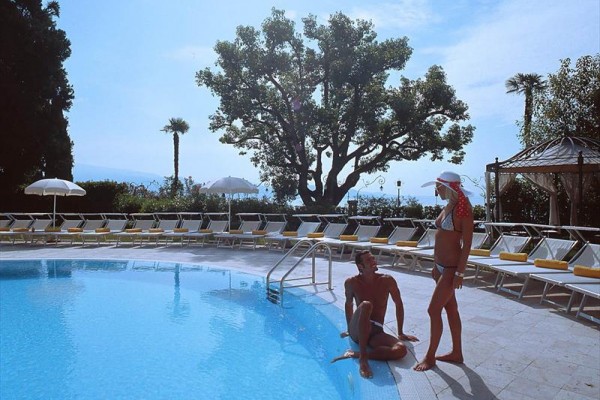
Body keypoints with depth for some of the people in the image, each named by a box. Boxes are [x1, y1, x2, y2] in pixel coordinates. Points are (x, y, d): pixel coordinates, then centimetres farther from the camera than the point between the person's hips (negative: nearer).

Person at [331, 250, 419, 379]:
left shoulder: (387, 281, -2)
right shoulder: (351, 283, -3)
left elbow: (399, 305, 8)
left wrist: (400, 333, 12)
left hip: (376, 333, 2)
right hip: (357, 332, -1)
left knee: (401, 350, -29)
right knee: (366, 305, -35)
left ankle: (354, 354, -21)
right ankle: (363, 358, -32)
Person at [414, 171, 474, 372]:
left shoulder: (463, 210, -17)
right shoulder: (447, 206, 9)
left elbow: (467, 244, -18)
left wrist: (459, 273, -19)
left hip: (452, 268, -9)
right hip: (442, 266, 9)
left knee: (434, 309, -4)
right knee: (450, 308, 16)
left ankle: (430, 356, 12)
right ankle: (456, 353, 30)